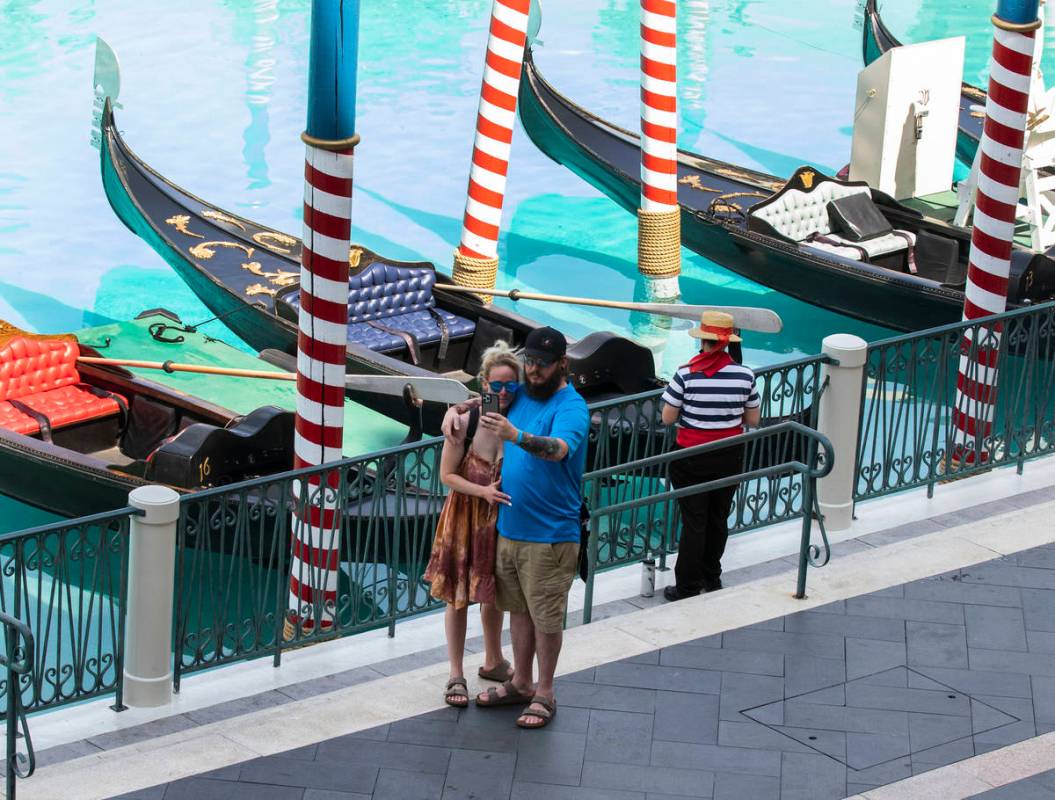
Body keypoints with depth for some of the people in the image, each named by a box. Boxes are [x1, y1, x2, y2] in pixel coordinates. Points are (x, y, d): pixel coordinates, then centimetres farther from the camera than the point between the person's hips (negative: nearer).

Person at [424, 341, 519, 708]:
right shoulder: (466, 420, -18)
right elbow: (447, 475, -12)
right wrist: (483, 491, -22)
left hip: (500, 518, 3)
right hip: (466, 517, -3)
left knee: (494, 593, 19)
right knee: (459, 595, 6)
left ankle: (493, 662, 39)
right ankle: (456, 675, 17)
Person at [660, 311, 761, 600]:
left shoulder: (686, 375, -17)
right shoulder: (744, 375, -8)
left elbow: (667, 418, -9)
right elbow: (753, 420, 1)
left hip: (692, 457, -3)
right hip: (729, 456, 3)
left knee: (693, 522, 5)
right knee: (718, 519, 18)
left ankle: (687, 587, 11)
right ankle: (711, 579, 32)